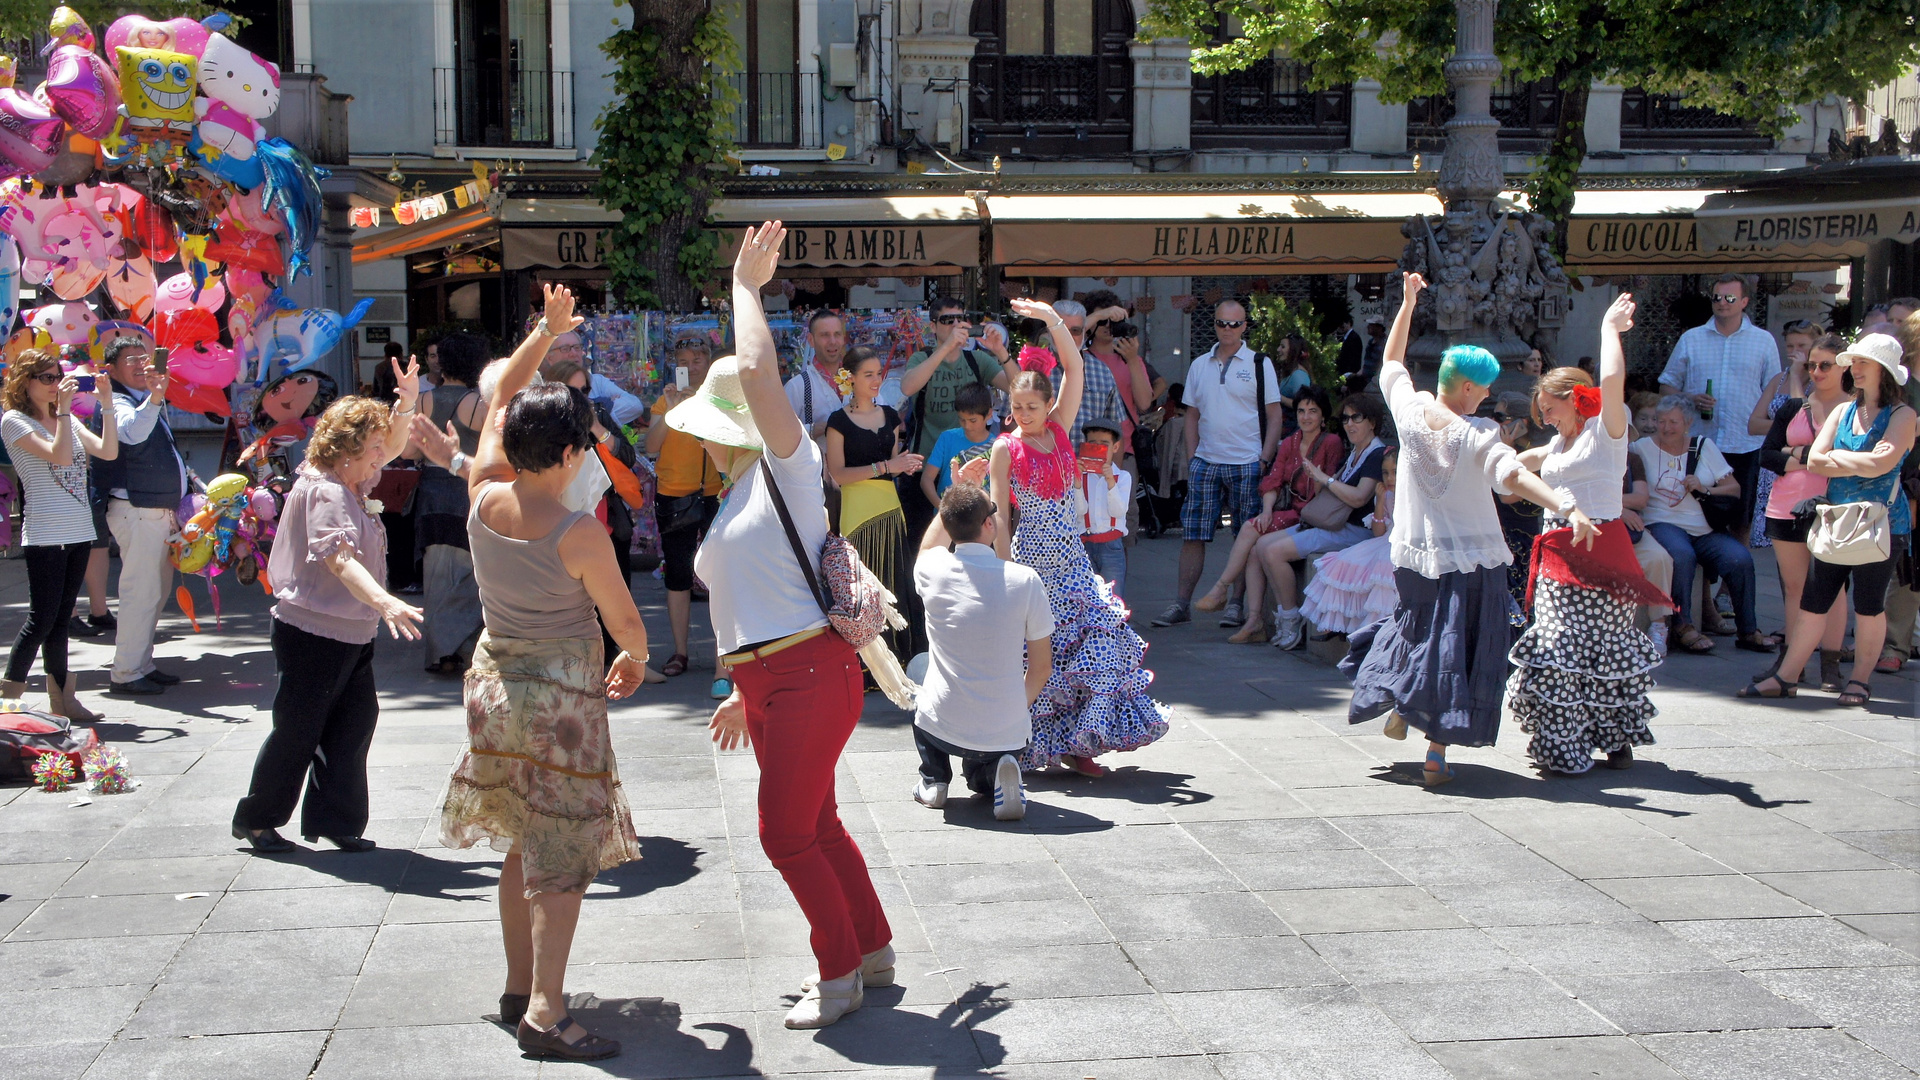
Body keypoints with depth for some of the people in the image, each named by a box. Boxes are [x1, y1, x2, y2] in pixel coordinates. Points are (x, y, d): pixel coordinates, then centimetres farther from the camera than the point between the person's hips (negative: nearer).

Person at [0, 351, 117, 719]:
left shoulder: (67, 419, 16)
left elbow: (108, 451, 3)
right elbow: (60, 456, -18)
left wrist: (106, 402, -2)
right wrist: (64, 407, -18)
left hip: (79, 531, 7)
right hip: (44, 534, -6)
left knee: (60, 619, 10)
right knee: (42, 619, -7)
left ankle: (61, 700, 14)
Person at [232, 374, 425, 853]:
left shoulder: (347, 481, 9)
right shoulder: (324, 491, -21)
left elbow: (393, 446, 22)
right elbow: (340, 558, -35)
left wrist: (405, 405, 1)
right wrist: (384, 602, -50)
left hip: (350, 634, 9)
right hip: (312, 632, -9)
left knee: (354, 722, 8)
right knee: (298, 730, 3)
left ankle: (334, 819, 15)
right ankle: (255, 819, 19)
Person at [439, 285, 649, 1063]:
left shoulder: (482, 496, -6)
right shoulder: (578, 534, -21)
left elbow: (500, 400, 12)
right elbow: (627, 626, -9)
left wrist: (546, 332, 15)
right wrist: (635, 661, 13)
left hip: (496, 678, 7)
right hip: (562, 690, -7)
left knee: (524, 845, 19)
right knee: (565, 856, 0)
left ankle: (519, 989, 27)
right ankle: (545, 1014, -2)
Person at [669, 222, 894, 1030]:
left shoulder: (788, 468, -8)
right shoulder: (739, 498, 18)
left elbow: (757, 372, -25)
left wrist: (746, 284, -14)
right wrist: (744, 694, 26)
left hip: (811, 675, -9)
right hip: (768, 684, 9)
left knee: (786, 832, -3)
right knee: (814, 824, 17)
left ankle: (840, 971, 11)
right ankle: (873, 952, 30)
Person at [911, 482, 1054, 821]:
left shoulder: (931, 570, -9)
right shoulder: (1025, 581, -12)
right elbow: (1042, 667, -1)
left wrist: (956, 494, 27)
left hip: (940, 726, 1)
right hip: (1006, 734, -1)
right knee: (981, 779, 33)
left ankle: (933, 779, 20)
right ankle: (997, 775, -1)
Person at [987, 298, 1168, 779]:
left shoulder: (1059, 429, 5)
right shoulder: (1006, 448, -5)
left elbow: (1074, 368, -2)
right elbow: (999, 515, -6)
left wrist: (1052, 319, -10)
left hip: (1072, 559, 4)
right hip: (1031, 557, -4)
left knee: (1096, 645, -1)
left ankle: (1074, 744, 7)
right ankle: (1032, 744, 11)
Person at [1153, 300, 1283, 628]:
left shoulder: (1259, 364, 1)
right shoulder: (1199, 365, 12)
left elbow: (1274, 416, 0)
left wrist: (1264, 459, -8)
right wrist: (1193, 455, 6)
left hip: (1246, 464, -3)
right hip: (1205, 462, 3)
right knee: (1192, 535, 1)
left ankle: (1237, 603, 8)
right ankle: (1182, 603, 5)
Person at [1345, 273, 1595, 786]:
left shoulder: (1410, 412, -6)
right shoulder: (1478, 436, -18)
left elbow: (1391, 362, 12)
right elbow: (1514, 476, -33)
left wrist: (1407, 302, 17)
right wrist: (1568, 508, -42)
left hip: (1415, 556, 4)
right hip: (1471, 563, -4)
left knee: (1416, 627, 30)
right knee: (1459, 650, 3)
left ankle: (1398, 707, 28)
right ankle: (1437, 755, 0)